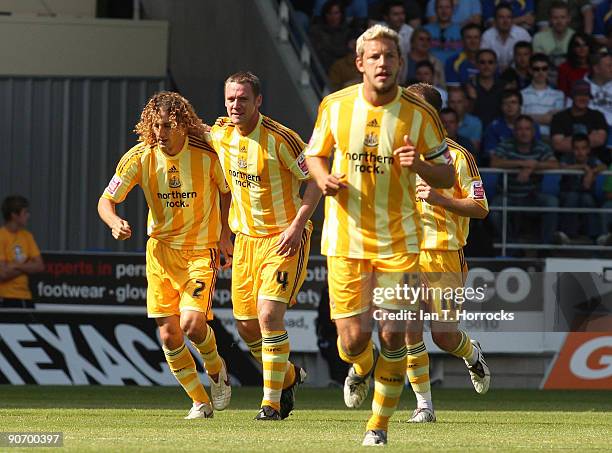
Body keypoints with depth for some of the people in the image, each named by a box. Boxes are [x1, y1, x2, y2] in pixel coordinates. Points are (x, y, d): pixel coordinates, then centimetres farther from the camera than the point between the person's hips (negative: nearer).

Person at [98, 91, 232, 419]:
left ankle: (216, 370, 14)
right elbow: (106, 200, -6)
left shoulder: (206, 154, -13)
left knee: (192, 324, -19)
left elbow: (227, 190, 6)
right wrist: (115, 222, -27)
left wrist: (224, 232, 1)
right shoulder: (139, 158, -10)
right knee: (169, 336, -1)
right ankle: (200, 402, 17)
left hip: (201, 250, -3)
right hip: (161, 249, 3)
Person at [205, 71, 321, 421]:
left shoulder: (281, 139, -18)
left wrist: (297, 226, -20)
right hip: (245, 236, 6)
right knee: (246, 324, 6)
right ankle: (288, 376, 32)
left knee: (269, 315, -17)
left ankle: (273, 401, -7)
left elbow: (317, 179, -13)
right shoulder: (221, 135, 1)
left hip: (284, 238, -6)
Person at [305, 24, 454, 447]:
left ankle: (380, 424, 11)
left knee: (392, 334, -5)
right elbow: (315, 154, 15)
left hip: (398, 241, -1)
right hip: (346, 238, 1)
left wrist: (419, 165, -20)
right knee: (354, 337, -5)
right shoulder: (334, 106, -1)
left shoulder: (420, 114, -5)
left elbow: (448, 176, 2)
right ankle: (361, 369, 33)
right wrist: (324, 179, -7)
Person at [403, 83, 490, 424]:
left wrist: (439, 198, -18)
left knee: (444, 335, -4)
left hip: (445, 256, -3)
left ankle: (473, 354, 31)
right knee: (409, 330, -8)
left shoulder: (457, 155, -3)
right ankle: (424, 404, 2)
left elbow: (480, 208, -5)